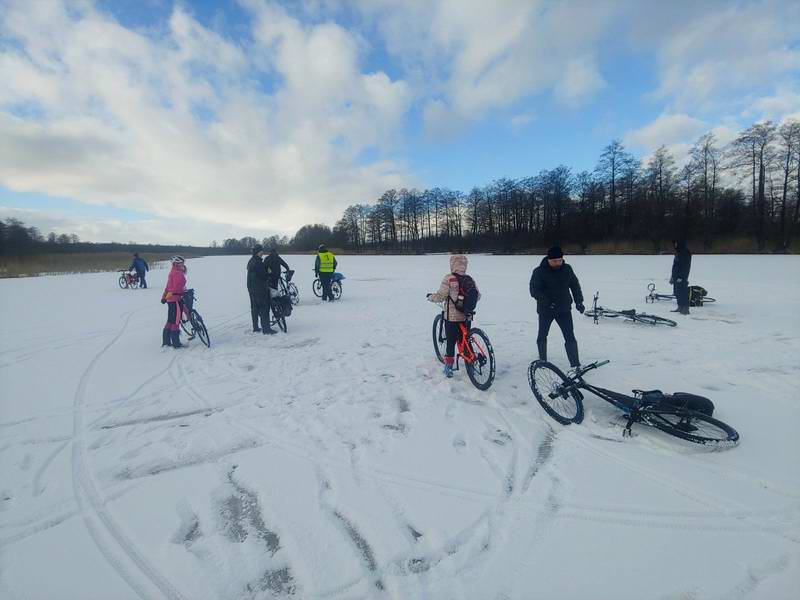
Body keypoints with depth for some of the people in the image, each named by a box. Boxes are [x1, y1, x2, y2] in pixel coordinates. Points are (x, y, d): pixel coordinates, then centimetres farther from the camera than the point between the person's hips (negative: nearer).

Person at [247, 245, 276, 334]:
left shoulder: (251, 261, 14)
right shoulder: (257, 262, -19)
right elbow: (263, 275, -17)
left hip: (251, 288, 10)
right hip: (259, 289, -10)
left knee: (254, 307, 15)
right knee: (264, 308, -6)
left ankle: (255, 327, 22)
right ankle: (266, 329, -4)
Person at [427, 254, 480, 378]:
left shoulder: (448, 279, -13)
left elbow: (440, 296, -14)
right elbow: (477, 296, 6)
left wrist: (430, 297, 6)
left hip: (451, 317, -4)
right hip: (467, 317, 4)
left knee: (451, 342, 6)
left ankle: (449, 367, 12)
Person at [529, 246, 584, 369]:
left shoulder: (567, 269, 0)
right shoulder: (539, 272, -12)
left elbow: (575, 285, 11)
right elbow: (534, 290, -17)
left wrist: (579, 301, 4)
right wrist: (546, 301, -30)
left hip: (564, 309, 2)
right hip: (545, 310, -1)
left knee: (570, 337, -4)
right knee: (542, 335, 13)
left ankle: (575, 364, 2)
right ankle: (542, 360, 32)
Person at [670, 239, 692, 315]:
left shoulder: (686, 253, -13)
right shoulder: (678, 252, 17)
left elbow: (686, 266, -19)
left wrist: (681, 277, -23)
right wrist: (672, 276, 23)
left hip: (682, 278, -10)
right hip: (676, 277, 10)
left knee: (683, 293, -8)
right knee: (677, 292, 12)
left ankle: (685, 308, -5)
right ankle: (680, 307, 20)